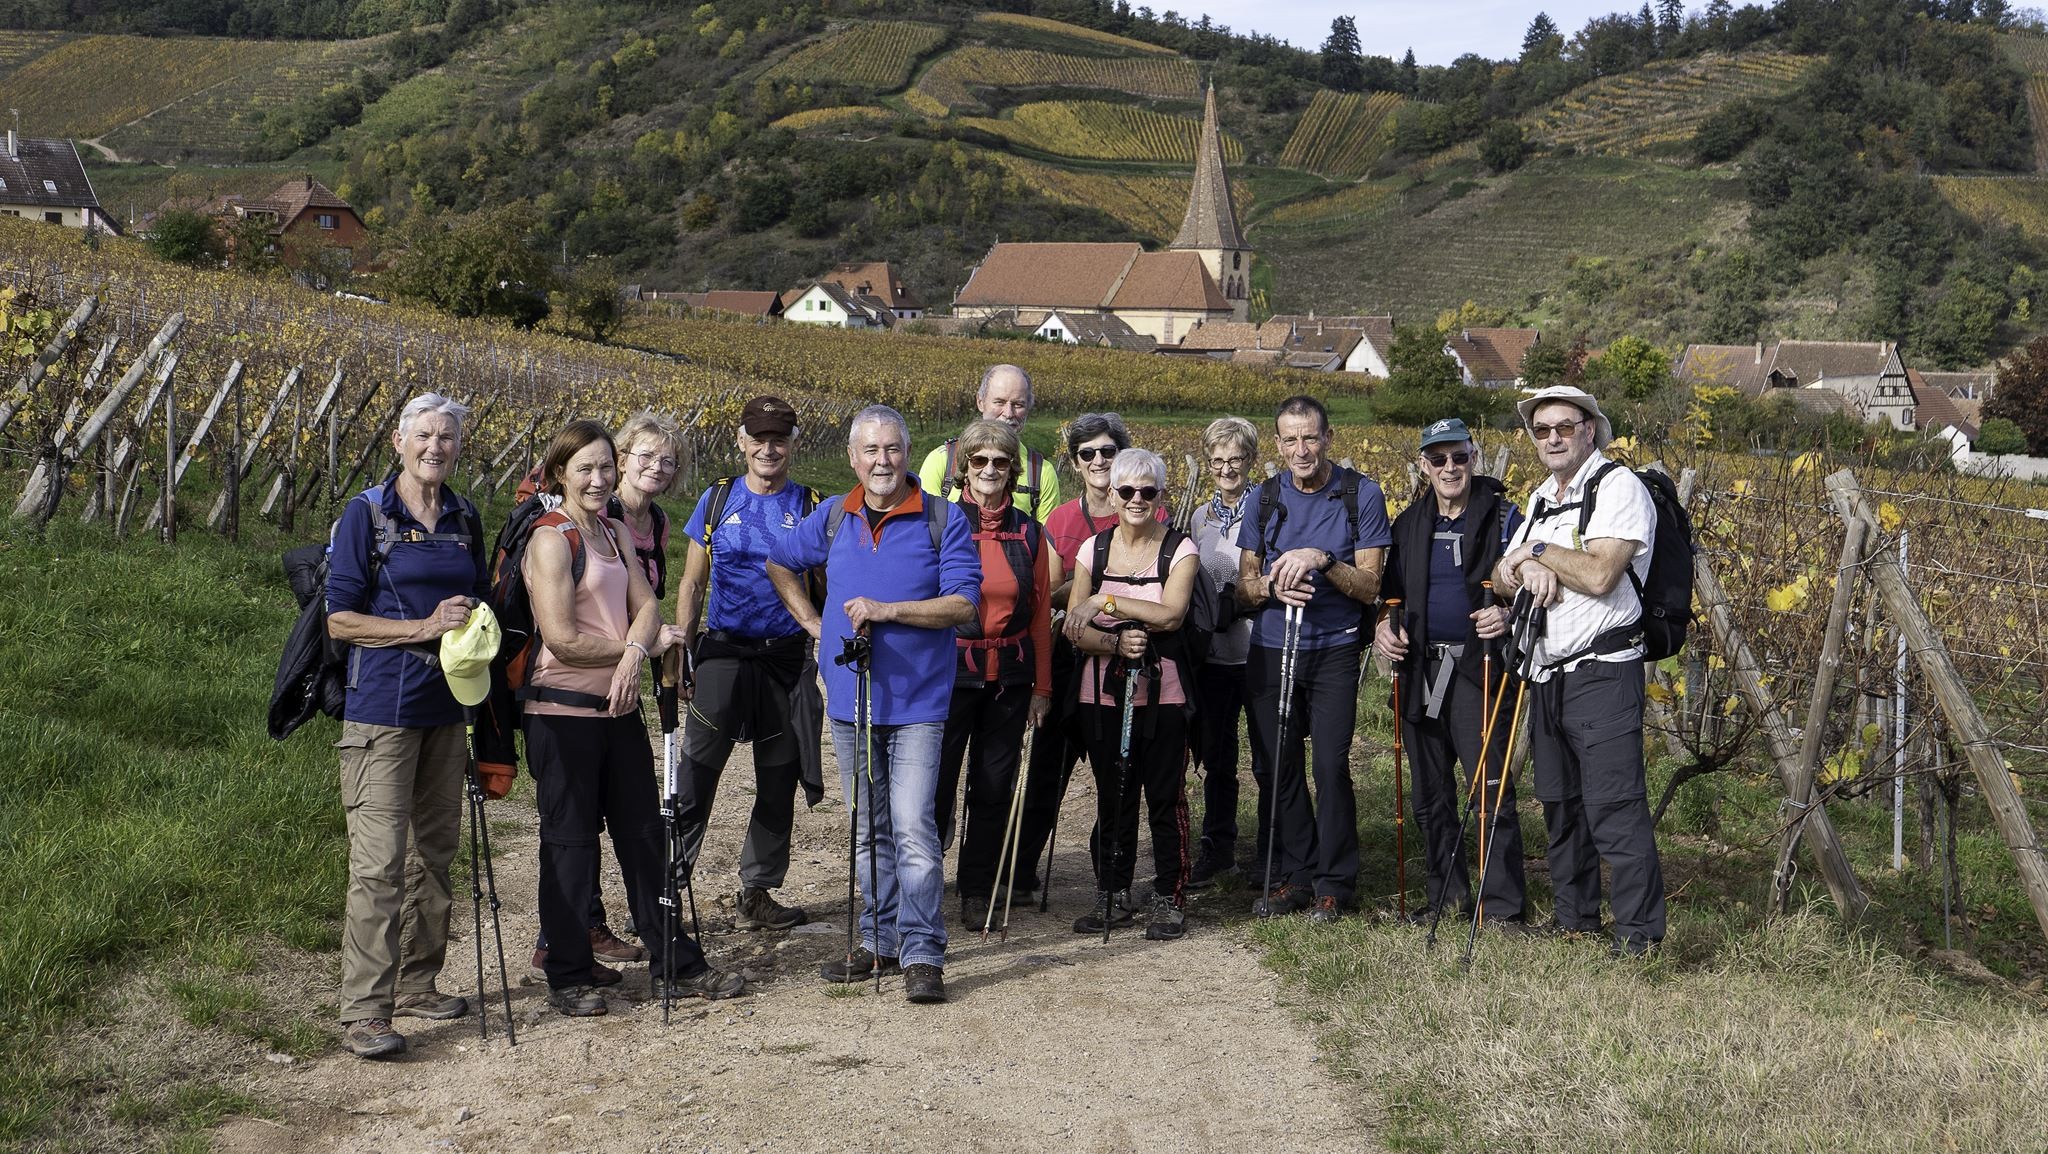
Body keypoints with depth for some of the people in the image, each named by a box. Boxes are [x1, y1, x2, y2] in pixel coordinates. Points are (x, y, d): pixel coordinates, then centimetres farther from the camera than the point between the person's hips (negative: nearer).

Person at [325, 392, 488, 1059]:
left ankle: (417, 985, 25)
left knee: (435, 851, 13)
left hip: (446, 708, 7)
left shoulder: (465, 520, 11)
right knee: (379, 861, -11)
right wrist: (424, 627, -18)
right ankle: (363, 1012, -9)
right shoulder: (366, 515, -6)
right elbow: (339, 620, -10)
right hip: (383, 709, -6)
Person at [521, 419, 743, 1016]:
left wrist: (633, 653, -19)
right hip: (563, 713, -7)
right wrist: (645, 646, -9)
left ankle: (674, 962, 23)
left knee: (644, 833, 13)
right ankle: (568, 977, 13)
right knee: (570, 843, 2)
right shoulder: (551, 539, -12)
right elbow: (561, 638, -18)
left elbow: (646, 605, 2)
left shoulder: (617, 533, 12)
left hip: (619, 708, 7)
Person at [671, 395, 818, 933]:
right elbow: (692, 585, 10)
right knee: (695, 772, -9)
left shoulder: (809, 507, 5)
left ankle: (757, 894, 19)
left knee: (779, 781, 8)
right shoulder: (717, 500, 6)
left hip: (787, 657, 1)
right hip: (723, 652, -1)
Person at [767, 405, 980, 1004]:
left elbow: (963, 604, -13)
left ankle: (922, 954, -7)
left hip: (916, 702, -5)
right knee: (868, 830, 13)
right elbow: (780, 563, 23)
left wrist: (885, 609, -20)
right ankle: (878, 941, 23)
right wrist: (815, 624, 12)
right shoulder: (832, 517, 7)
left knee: (912, 829, -12)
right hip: (849, 698, 5)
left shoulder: (944, 521, -6)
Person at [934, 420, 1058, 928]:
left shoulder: (1027, 532, 6)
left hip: (1009, 677, 3)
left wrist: (1041, 687, 7)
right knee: (936, 781, -2)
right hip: (950, 672, -3)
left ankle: (977, 892, 19)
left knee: (994, 786, 8)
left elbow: (1041, 613, 9)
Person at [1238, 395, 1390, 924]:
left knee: (1331, 765, -9)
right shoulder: (1264, 498, 8)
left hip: (1334, 649, -3)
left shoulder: (1361, 495, -2)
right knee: (1279, 766, 5)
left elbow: (1370, 586, -5)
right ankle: (1293, 875, 17)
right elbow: (1243, 587, 10)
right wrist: (1271, 586, -12)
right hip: (1270, 649, 3)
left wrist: (1322, 560, -22)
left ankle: (1334, 883, 3)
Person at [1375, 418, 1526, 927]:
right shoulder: (1410, 524, 13)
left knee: (1491, 790, -9)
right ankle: (1445, 895, 22)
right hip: (1420, 671, 5)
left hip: (1479, 669, -5)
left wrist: (1509, 615, -22)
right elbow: (1392, 591, 23)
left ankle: (1502, 905, -4)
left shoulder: (1502, 517, -1)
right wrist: (1383, 626, 3)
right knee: (1430, 794, 11)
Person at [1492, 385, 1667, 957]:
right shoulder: (1541, 498, 19)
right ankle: (1574, 919, 24)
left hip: (1603, 670, -9)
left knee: (1614, 806, -12)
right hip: (1547, 674, 9)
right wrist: (1528, 567, -9)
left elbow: (1599, 574, -22)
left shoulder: (1619, 487, -8)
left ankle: (1640, 932, -8)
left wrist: (1537, 550, -8)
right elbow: (1502, 577, 14)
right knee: (1560, 802, 14)